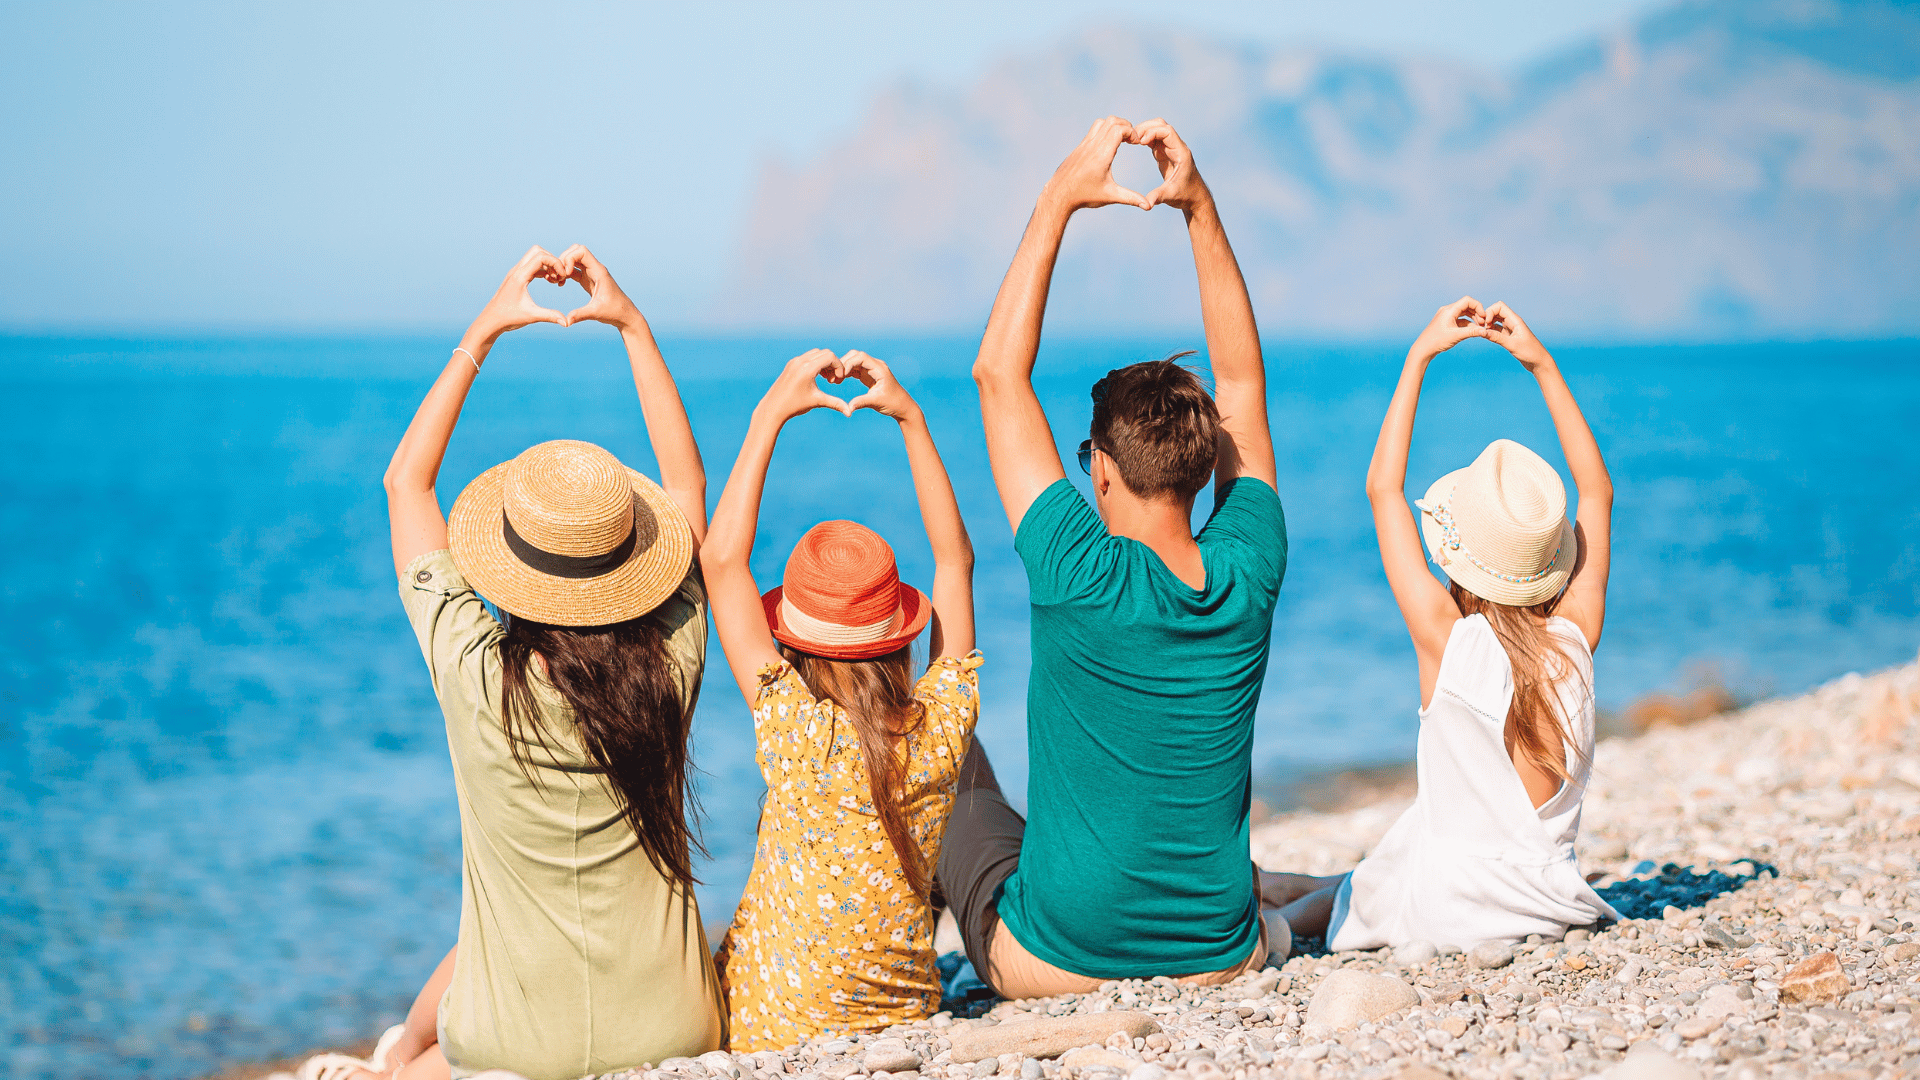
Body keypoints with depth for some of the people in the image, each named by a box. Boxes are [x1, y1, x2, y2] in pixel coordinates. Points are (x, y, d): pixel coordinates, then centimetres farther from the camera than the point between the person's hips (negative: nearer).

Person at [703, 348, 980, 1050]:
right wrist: (910, 417, 0)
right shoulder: (942, 728, -12)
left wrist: (771, 413, -13)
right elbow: (955, 559, 1)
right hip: (908, 1024, 5)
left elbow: (722, 559, -17)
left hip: (770, 1035, -4)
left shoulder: (795, 729, -23)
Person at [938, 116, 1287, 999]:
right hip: (1223, 965, 4)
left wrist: (1060, 199, -12)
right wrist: (1199, 207, -2)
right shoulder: (1249, 577, -10)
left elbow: (999, 371, -14)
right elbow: (1242, 379, 3)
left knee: (952, 757, 23)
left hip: (1053, 968, -4)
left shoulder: (1085, 581, -21)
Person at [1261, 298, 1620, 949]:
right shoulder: (1576, 639, -8)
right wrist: (1543, 365, 6)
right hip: (1553, 902, 4)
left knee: (1331, 888, 27)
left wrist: (1420, 355, -5)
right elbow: (1597, 492, 7)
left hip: (1447, 911, -4)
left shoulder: (1446, 640, -17)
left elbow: (1383, 487, -8)